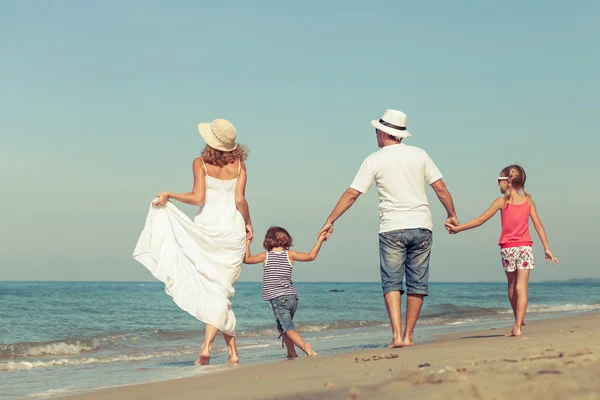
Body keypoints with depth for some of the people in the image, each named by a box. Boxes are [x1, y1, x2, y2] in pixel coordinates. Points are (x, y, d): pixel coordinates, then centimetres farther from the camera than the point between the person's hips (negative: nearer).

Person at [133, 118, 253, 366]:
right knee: (221, 290, 4)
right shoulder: (238, 164, 2)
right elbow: (239, 200, -6)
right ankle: (207, 345, -10)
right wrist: (248, 224, 9)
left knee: (212, 288, 8)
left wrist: (169, 195, 0)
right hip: (233, 231, 1)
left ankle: (233, 350, 4)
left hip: (207, 229, -1)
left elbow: (198, 198, -13)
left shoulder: (201, 163, -3)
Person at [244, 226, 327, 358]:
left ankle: (306, 347, -32)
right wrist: (320, 240, 18)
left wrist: (247, 243, 24)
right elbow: (311, 256, 9)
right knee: (282, 326, 23)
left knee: (288, 328, -10)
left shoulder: (266, 255, 0)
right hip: (292, 297, 4)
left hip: (278, 299, -4)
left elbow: (246, 259, 13)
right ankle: (291, 352, 17)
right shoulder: (289, 254, 4)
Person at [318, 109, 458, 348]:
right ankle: (408, 336, 10)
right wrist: (452, 215, 19)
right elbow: (440, 188, 5)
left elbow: (351, 194, -3)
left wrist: (330, 221, 4)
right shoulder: (419, 155, 6)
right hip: (421, 226, 2)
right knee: (417, 284, 8)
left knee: (392, 283, 0)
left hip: (392, 228, -2)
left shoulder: (375, 160, -1)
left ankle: (397, 335, -14)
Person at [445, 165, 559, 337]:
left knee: (512, 286, 16)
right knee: (522, 287, -4)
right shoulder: (528, 201, 4)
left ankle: (518, 320, 28)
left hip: (508, 248, -1)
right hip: (525, 246, 1)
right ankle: (518, 326, -13)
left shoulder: (501, 202, -4)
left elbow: (480, 220, -5)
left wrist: (458, 228, 2)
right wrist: (547, 248, 6)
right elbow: (538, 225, 3)